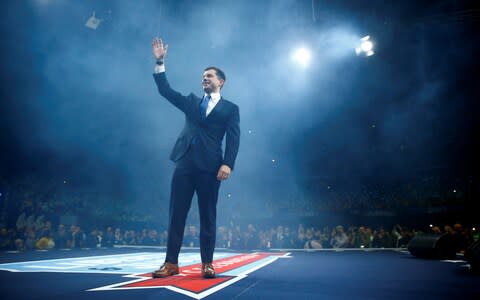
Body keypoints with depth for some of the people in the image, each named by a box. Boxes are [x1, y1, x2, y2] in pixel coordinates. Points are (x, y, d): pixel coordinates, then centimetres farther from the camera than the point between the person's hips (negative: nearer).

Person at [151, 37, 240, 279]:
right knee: (176, 214, 1)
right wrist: (160, 63, 6)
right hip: (185, 163, 4)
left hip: (210, 166, -3)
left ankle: (207, 264, 8)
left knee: (207, 216, 1)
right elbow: (165, 90, 15)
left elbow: (233, 139, -1)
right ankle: (171, 263, 6)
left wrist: (227, 164, -15)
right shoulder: (191, 101, 22)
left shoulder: (230, 108, 10)